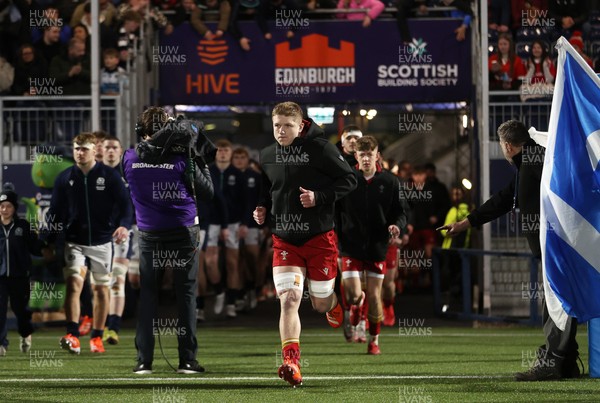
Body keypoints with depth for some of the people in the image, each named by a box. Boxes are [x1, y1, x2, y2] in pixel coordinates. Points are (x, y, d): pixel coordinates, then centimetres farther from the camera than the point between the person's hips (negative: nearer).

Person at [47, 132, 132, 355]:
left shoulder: (109, 176, -2)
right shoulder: (65, 178, 3)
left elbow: (124, 203, -3)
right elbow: (55, 211, 8)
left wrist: (124, 225, -22)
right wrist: (49, 240, 2)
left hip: (101, 242, 0)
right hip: (74, 242, 0)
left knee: (101, 288, 7)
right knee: (73, 283, -18)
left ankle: (97, 337, 19)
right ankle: (72, 336, -24)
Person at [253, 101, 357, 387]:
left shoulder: (320, 149, -11)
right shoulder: (267, 156, 4)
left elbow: (349, 181, -8)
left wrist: (318, 197, -20)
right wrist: (262, 210, 2)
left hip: (319, 237, -3)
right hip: (284, 241, 3)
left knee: (321, 304, 10)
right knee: (288, 299, -15)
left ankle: (335, 304, 49)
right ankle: (291, 363, -20)